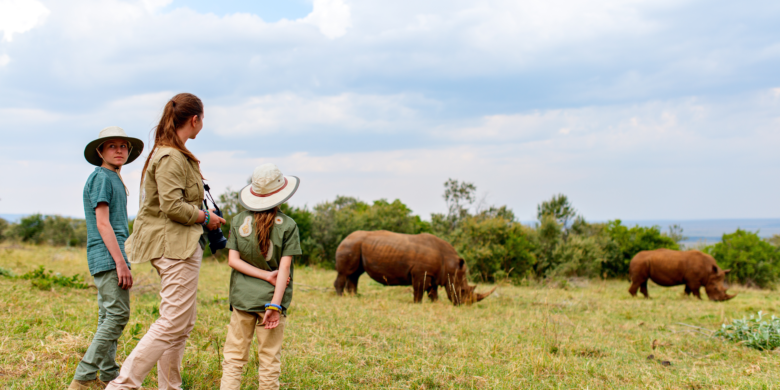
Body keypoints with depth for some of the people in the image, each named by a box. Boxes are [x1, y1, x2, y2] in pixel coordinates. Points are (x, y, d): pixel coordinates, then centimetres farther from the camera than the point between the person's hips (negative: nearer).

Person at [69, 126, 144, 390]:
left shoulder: (114, 180, 20)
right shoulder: (101, 178, -9)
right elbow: (102, 223, -16)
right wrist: (121, 262, -19)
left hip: (111, 259, 10)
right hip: (108, 258, -10)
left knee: (108, 317, 11)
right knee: (117, 314, -12)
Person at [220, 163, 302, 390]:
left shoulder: (238, 221, 3)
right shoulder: (288, 225, -5)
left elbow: (233, 260, -4)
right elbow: (284, 267, -10)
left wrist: (266, 275, -6)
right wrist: (275, 304, -11)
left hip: (242, 297, 2)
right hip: (271, 297, -2)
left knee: (234, 357, 8)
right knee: (269, 360, 7)